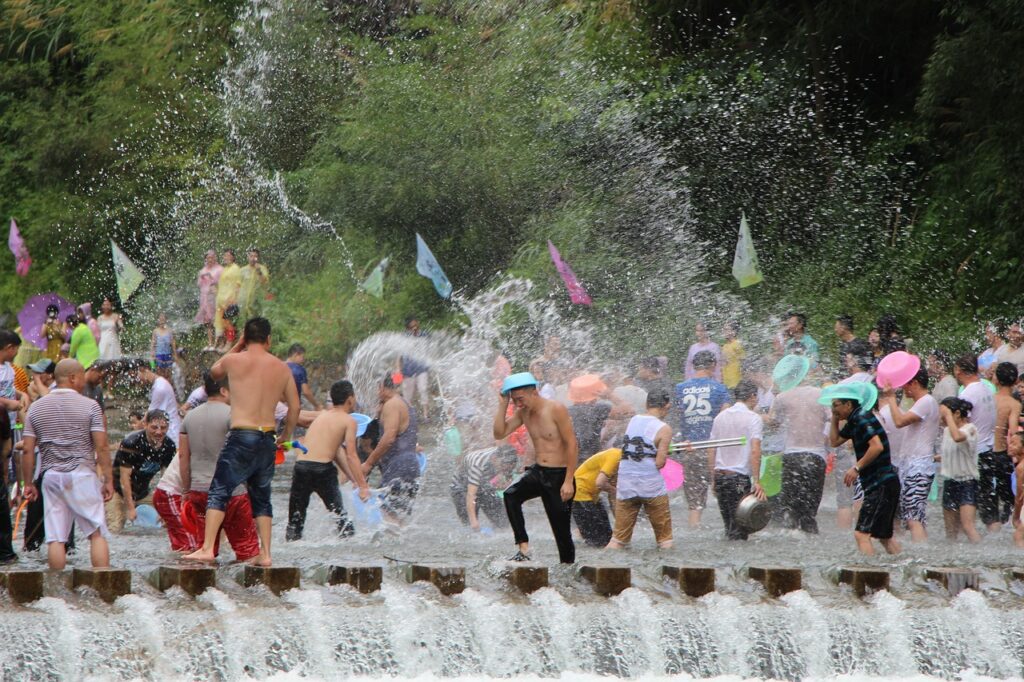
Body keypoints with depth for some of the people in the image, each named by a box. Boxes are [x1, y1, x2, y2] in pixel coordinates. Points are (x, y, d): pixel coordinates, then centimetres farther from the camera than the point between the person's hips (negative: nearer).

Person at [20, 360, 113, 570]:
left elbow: (28, 450, 5)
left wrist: (29, 483, 11)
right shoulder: (89, 406, -3)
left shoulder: (36, 407, 7)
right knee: (97, 533, 0)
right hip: (82, 474, -3)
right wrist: (108, 480, -1)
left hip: (51, 476, 3)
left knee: (55, 537, 2)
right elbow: (101, 446, -7)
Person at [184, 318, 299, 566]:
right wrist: (285, 436, 25)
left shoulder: (234, 361, -3)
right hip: (268, 439, 4)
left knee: (219, 492, -2)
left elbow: (214, 371, 20)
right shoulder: (282, 368, 7)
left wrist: (238, 345, 25)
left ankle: (207, 548, -14)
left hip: (241, 436, -4)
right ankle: (265, 553, 10)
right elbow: (294, 407, 11)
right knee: (261, 497, 14)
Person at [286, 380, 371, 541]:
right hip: (323, 469, -5)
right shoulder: (348, 421, 3)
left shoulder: (322, 415, 22)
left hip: (301, 465, 5)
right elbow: (351, 456, -6)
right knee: (340, 515, 10)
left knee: (295, 519, 10)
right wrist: (363, 485, -5)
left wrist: (354, 479, 29)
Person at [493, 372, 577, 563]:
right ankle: (523, 549, -24)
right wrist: (502, 405, -5)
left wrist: (568, 481, -18)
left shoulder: (556, 410, -14)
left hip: (558, 475, -5)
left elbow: (572, 444, -14)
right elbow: (499, 434, 5)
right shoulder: (523, 412, 6)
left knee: (562, 530, -2)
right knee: (511, 494, -24)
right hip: (537, 472, 5)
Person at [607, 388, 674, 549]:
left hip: (625, 485, 4)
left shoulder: (633, 421, 9)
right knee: (664, 536, 9)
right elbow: (660, 463, -12)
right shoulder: (664, 429, -8)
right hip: (652, 486, -4)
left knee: (620, 535, 9)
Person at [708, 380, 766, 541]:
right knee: (739, 531, -3)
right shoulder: (753, 418, -6)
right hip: (740, 479, -6)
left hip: (720, 476, 6)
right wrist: (757, 482, -16)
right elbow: (755, 451, -16)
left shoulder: (720, 417, 12)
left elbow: (711, 451, 14)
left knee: (729, 526, 13)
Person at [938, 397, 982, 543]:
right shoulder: (946, 430, 9)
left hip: (967, 482, -8)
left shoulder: (970, 429, -12)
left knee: (967, 525, -19)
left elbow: (957, 437, -36)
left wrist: (948, 415, -26)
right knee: (950, 529, 9)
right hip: (950, 481, 8)